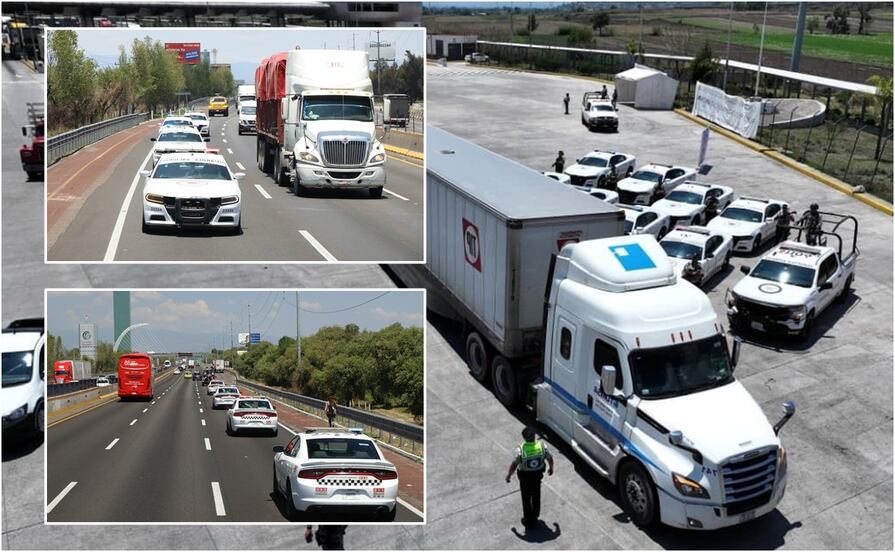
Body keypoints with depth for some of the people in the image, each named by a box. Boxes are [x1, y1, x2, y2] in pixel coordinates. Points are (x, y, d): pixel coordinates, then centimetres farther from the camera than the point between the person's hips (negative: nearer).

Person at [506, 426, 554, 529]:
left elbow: (514, 465, -20)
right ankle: (535, 516, 44)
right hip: (538, 475, 3)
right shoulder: (542, 446, -19)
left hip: (525, 476, -3)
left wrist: (508, 475, -3)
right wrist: (551, 468, 16)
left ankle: (528, 521, 27)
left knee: (526, 498, 16)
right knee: (536, 496, 26)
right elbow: (550, 458, -5)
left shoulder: (521, 449, -27)